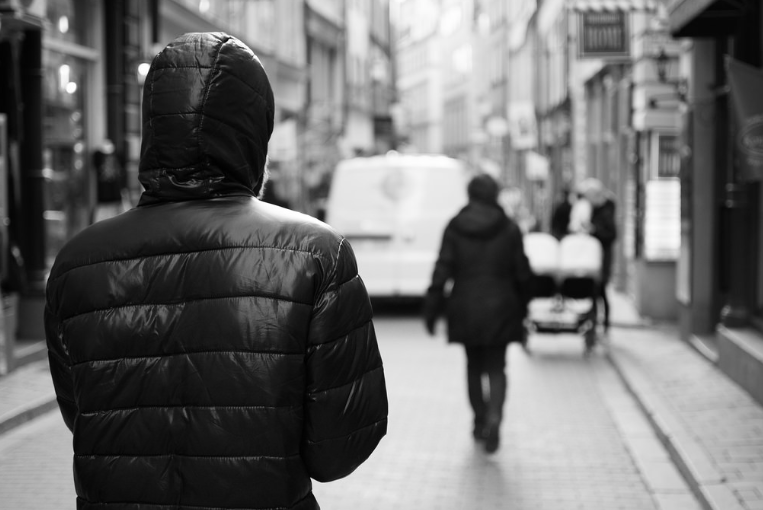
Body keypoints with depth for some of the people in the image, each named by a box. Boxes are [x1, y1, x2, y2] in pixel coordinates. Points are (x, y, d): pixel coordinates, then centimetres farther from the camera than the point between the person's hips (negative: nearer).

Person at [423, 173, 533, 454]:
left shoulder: (454, 228, -4)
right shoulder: (509, 229, -4)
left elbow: (442, 271, -7)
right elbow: (522, 273, 0)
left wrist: (431, 310, -3)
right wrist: (522, 308, 14)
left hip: (465, 308, 1)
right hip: (500, 308, -1)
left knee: (474, 366, 18)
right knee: (496, 368, 5)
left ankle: (480, 422, 25)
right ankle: (493, 418, -18)